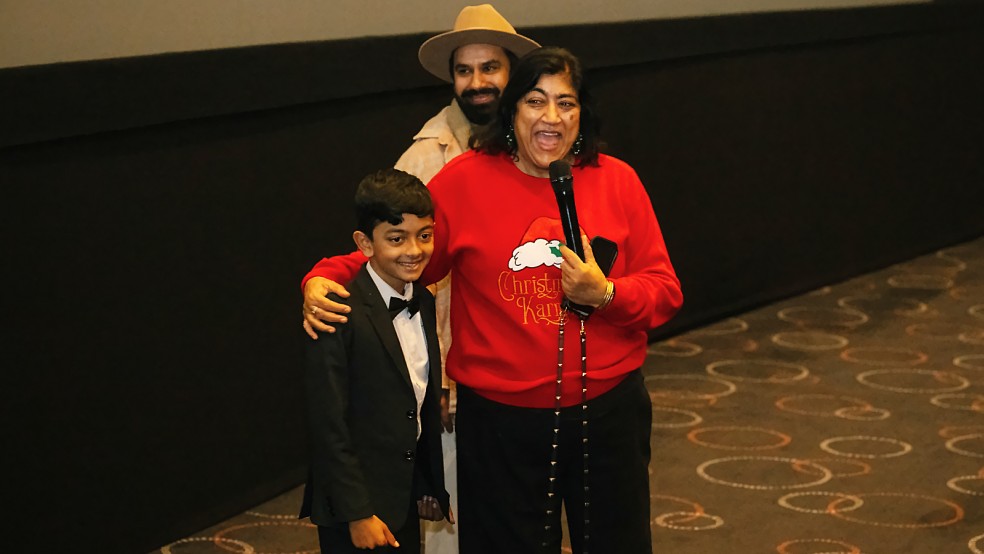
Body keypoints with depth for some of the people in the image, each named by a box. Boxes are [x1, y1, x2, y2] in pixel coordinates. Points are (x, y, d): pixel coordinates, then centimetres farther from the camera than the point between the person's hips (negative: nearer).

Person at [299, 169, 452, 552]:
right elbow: (328, 425, -17)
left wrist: (431, 486, 16)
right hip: (354, 510, -7)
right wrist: (357, 514, -17)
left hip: (405, 502, 7)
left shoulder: (424, 304, 6)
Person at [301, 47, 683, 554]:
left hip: (606, 411, 2)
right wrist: (325, 280, -16)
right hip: (500, 419, -1)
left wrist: (606, 294, -18)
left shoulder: (616, 181, -1)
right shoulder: (462, 182, -5)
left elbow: (664, 291, 0)